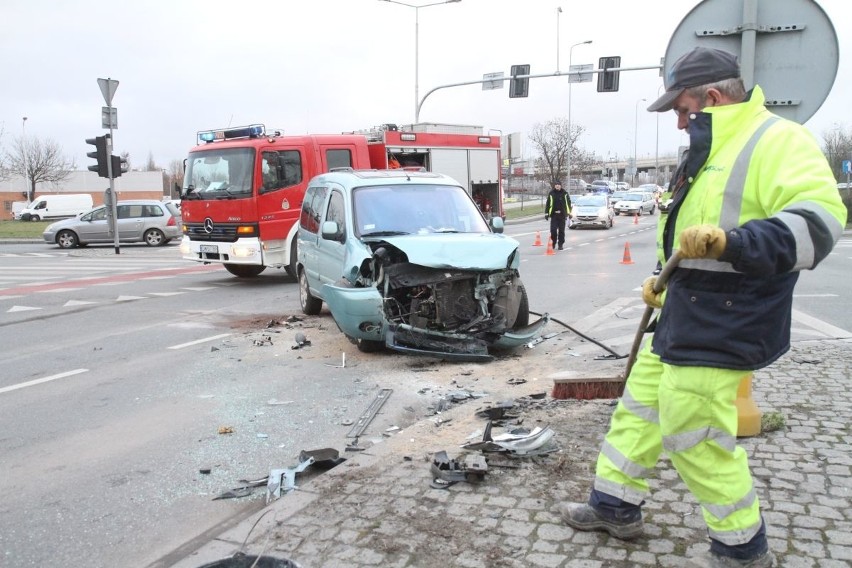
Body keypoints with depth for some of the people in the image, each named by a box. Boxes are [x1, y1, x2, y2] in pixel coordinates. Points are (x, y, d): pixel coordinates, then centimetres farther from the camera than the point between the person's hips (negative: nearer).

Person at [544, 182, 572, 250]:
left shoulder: (565, 193, 2)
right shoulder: (551, 193, 3)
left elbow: (568, 203, 7)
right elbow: (548, 204, 5)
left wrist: (569, 212, 3)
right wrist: (546, 213, 2)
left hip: (562, 214, 0)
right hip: (554, 214, 0)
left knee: (561, 230, 4)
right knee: (553, 230, -4)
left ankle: (560, 244, 13)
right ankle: (553, 243, 12)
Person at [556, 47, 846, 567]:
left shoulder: (777, 139, -13)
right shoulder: (714, 151, 18)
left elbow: (819, 219, -26)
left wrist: (732, 243, -36)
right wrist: (667, 282, 23)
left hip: (722, 324, -10)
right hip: (687, 313, 10)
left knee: (695, 435, -4)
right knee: (640, 407, 16)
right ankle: (615, 505, 32)